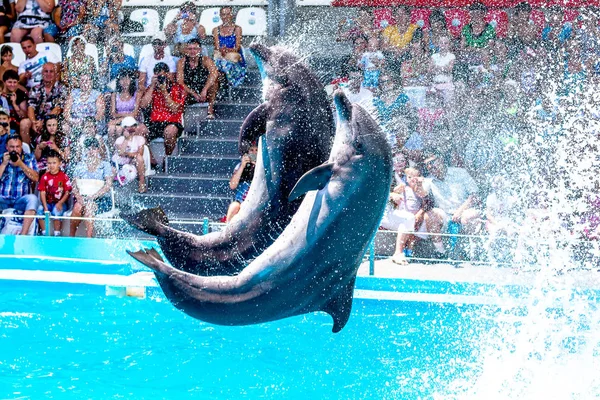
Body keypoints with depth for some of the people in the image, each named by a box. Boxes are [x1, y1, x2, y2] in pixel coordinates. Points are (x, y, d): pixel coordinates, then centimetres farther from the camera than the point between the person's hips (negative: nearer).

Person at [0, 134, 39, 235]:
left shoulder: (29, 158, 10)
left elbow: (36, 178, -3)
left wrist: (21, 164, -12)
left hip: (21, 200, 0)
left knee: (33, 199, -33)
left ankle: (23, 235, -36)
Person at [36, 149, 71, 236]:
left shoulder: (64, 177, -4)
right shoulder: (45, 177, 2)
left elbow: (67, 193, -4)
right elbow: (42, 193, -1)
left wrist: (60, 203, -18)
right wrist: (45, 207, -13)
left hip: (60, 203, -3)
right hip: (48, 203, 3)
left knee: (57, 210, -32)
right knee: (40, 209, -24)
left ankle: (57, 233, -20)